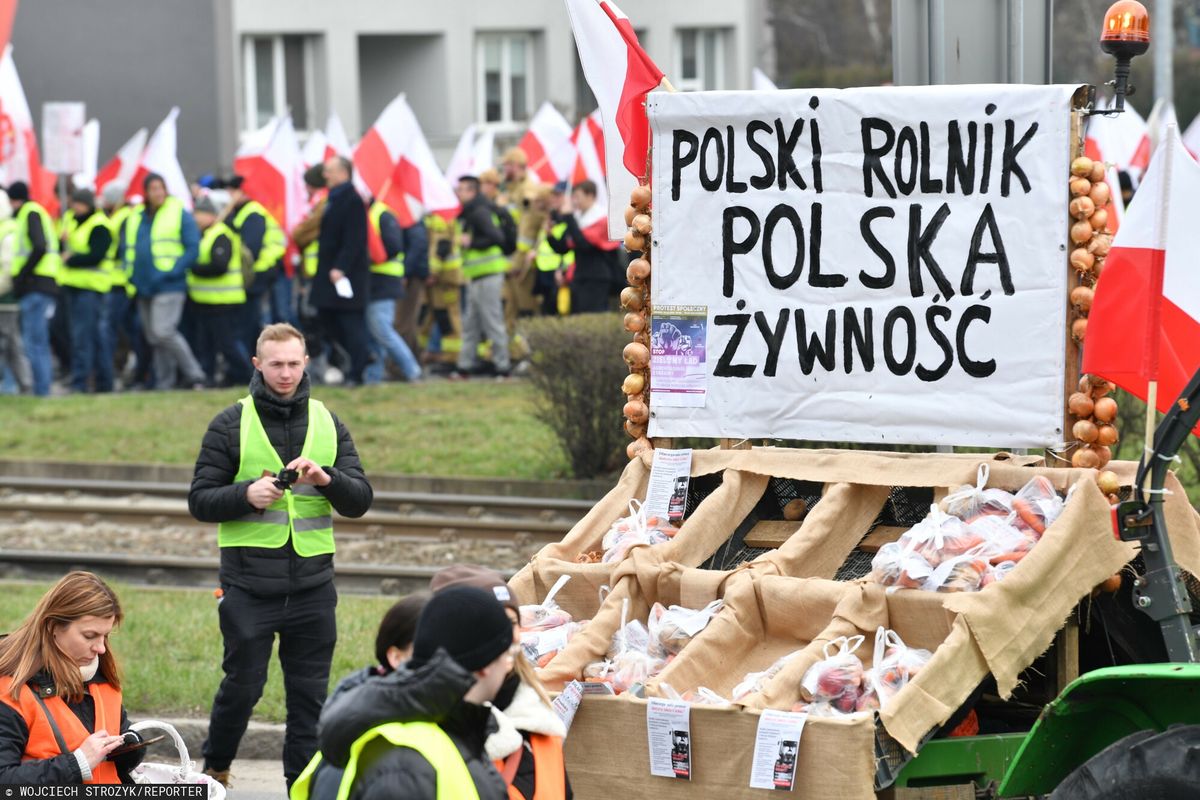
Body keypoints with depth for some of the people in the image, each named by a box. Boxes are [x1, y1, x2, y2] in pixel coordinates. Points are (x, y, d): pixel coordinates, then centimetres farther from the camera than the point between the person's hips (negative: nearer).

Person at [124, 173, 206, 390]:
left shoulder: (180, 214, -2)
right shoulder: (136, 217, 15)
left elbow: (193, 248, -8)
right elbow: (128, 248, 23)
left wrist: (173, 271, -16)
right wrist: (131, 273, 7)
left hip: (169, 287, -7)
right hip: (144, 288, 7)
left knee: (164, 332, -19)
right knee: (155, 339, 9)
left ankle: (195, 376, -9)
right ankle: (164, 384, 16)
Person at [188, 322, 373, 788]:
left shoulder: (328, 424, 10)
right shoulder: (231, 425, 1)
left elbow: (360, 501, 5)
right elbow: (200, 501, 0)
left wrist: (326, 479, -15)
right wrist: (246, 495, -18)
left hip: (312, 587, 3)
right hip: (249, 586, -3)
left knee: (310, 693, 4)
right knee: (243, 685, 3)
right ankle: (214, 770, 25)